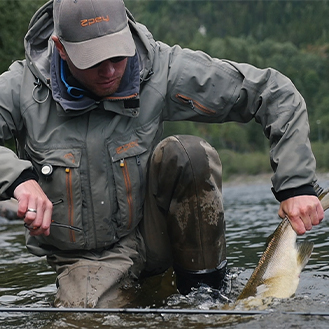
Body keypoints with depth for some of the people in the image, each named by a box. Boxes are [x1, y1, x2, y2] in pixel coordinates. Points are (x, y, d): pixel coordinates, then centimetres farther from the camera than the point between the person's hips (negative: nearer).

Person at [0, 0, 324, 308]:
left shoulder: (161, 69, -15)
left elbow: (275, 93, -10)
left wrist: (296, 183, -18)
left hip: (155, 234, 1)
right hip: (88, 259, -1)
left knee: (187, 155, -27)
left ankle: (206, 288, -9)